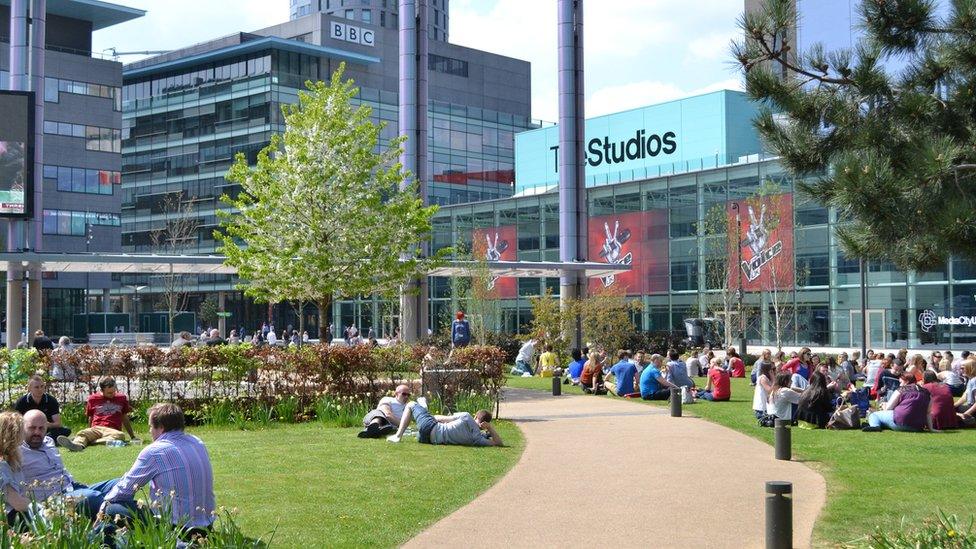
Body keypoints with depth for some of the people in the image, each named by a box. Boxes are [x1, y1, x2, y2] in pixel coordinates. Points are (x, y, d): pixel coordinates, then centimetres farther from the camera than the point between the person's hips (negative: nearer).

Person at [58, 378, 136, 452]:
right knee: (82, 433, -33)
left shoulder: (121, 398, 19)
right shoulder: (93, 399, 16)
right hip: (95, 429, 1)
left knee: (120, 435, -38)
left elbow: (125, 419, 26)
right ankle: (78, 444, -70)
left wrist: (133, 437, 27)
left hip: (113, 430, -1)